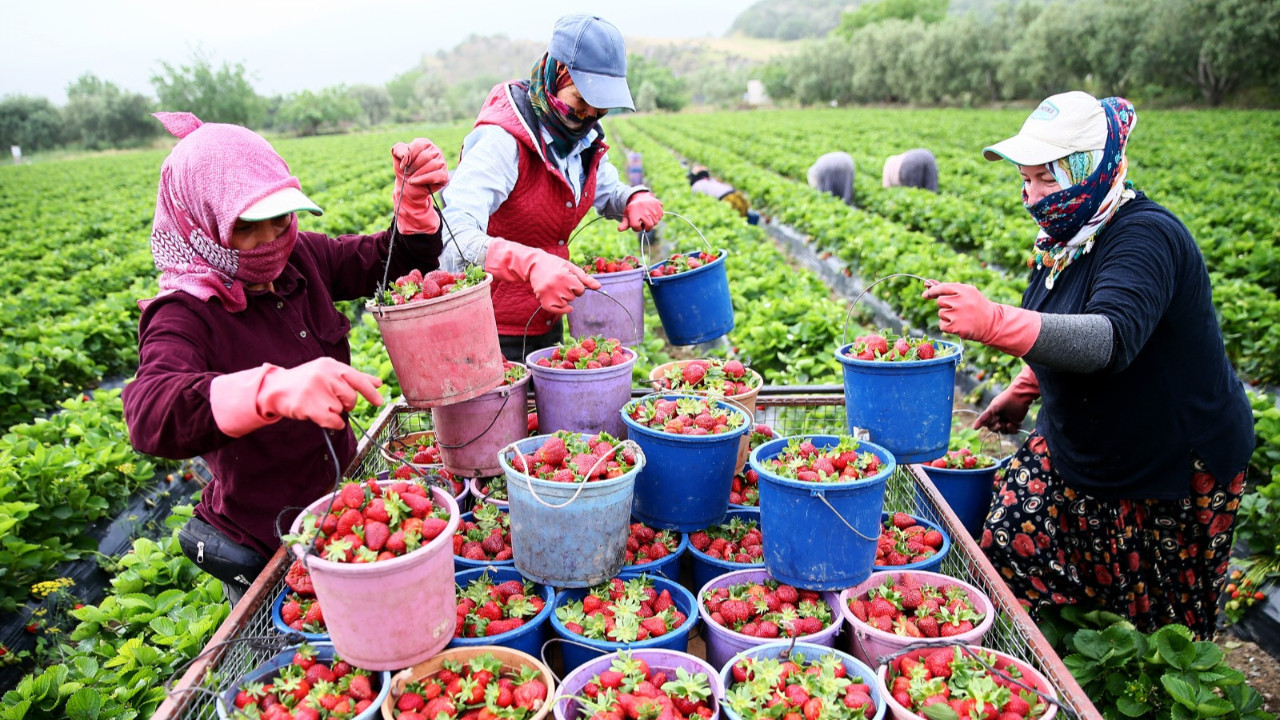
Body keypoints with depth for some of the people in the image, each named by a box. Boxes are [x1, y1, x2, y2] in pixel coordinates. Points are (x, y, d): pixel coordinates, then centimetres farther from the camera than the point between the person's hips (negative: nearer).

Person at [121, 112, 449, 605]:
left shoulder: (300, 259, -5)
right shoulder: (185, 315, -23)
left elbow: (398, 259, 4)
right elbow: (149, 414, -42)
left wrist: (414, 198, -19)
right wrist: (274, 389, -61)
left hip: (342, 498, 6)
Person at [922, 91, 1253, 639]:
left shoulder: (1144, 238, -24)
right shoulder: (1066, 237, 3)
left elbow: (1112, 340, -43)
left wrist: (994, 322, -53)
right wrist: (1022, 392, 21)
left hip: (1173, 468, -7)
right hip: (1077, 447, 8)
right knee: (1009, 548, -2)